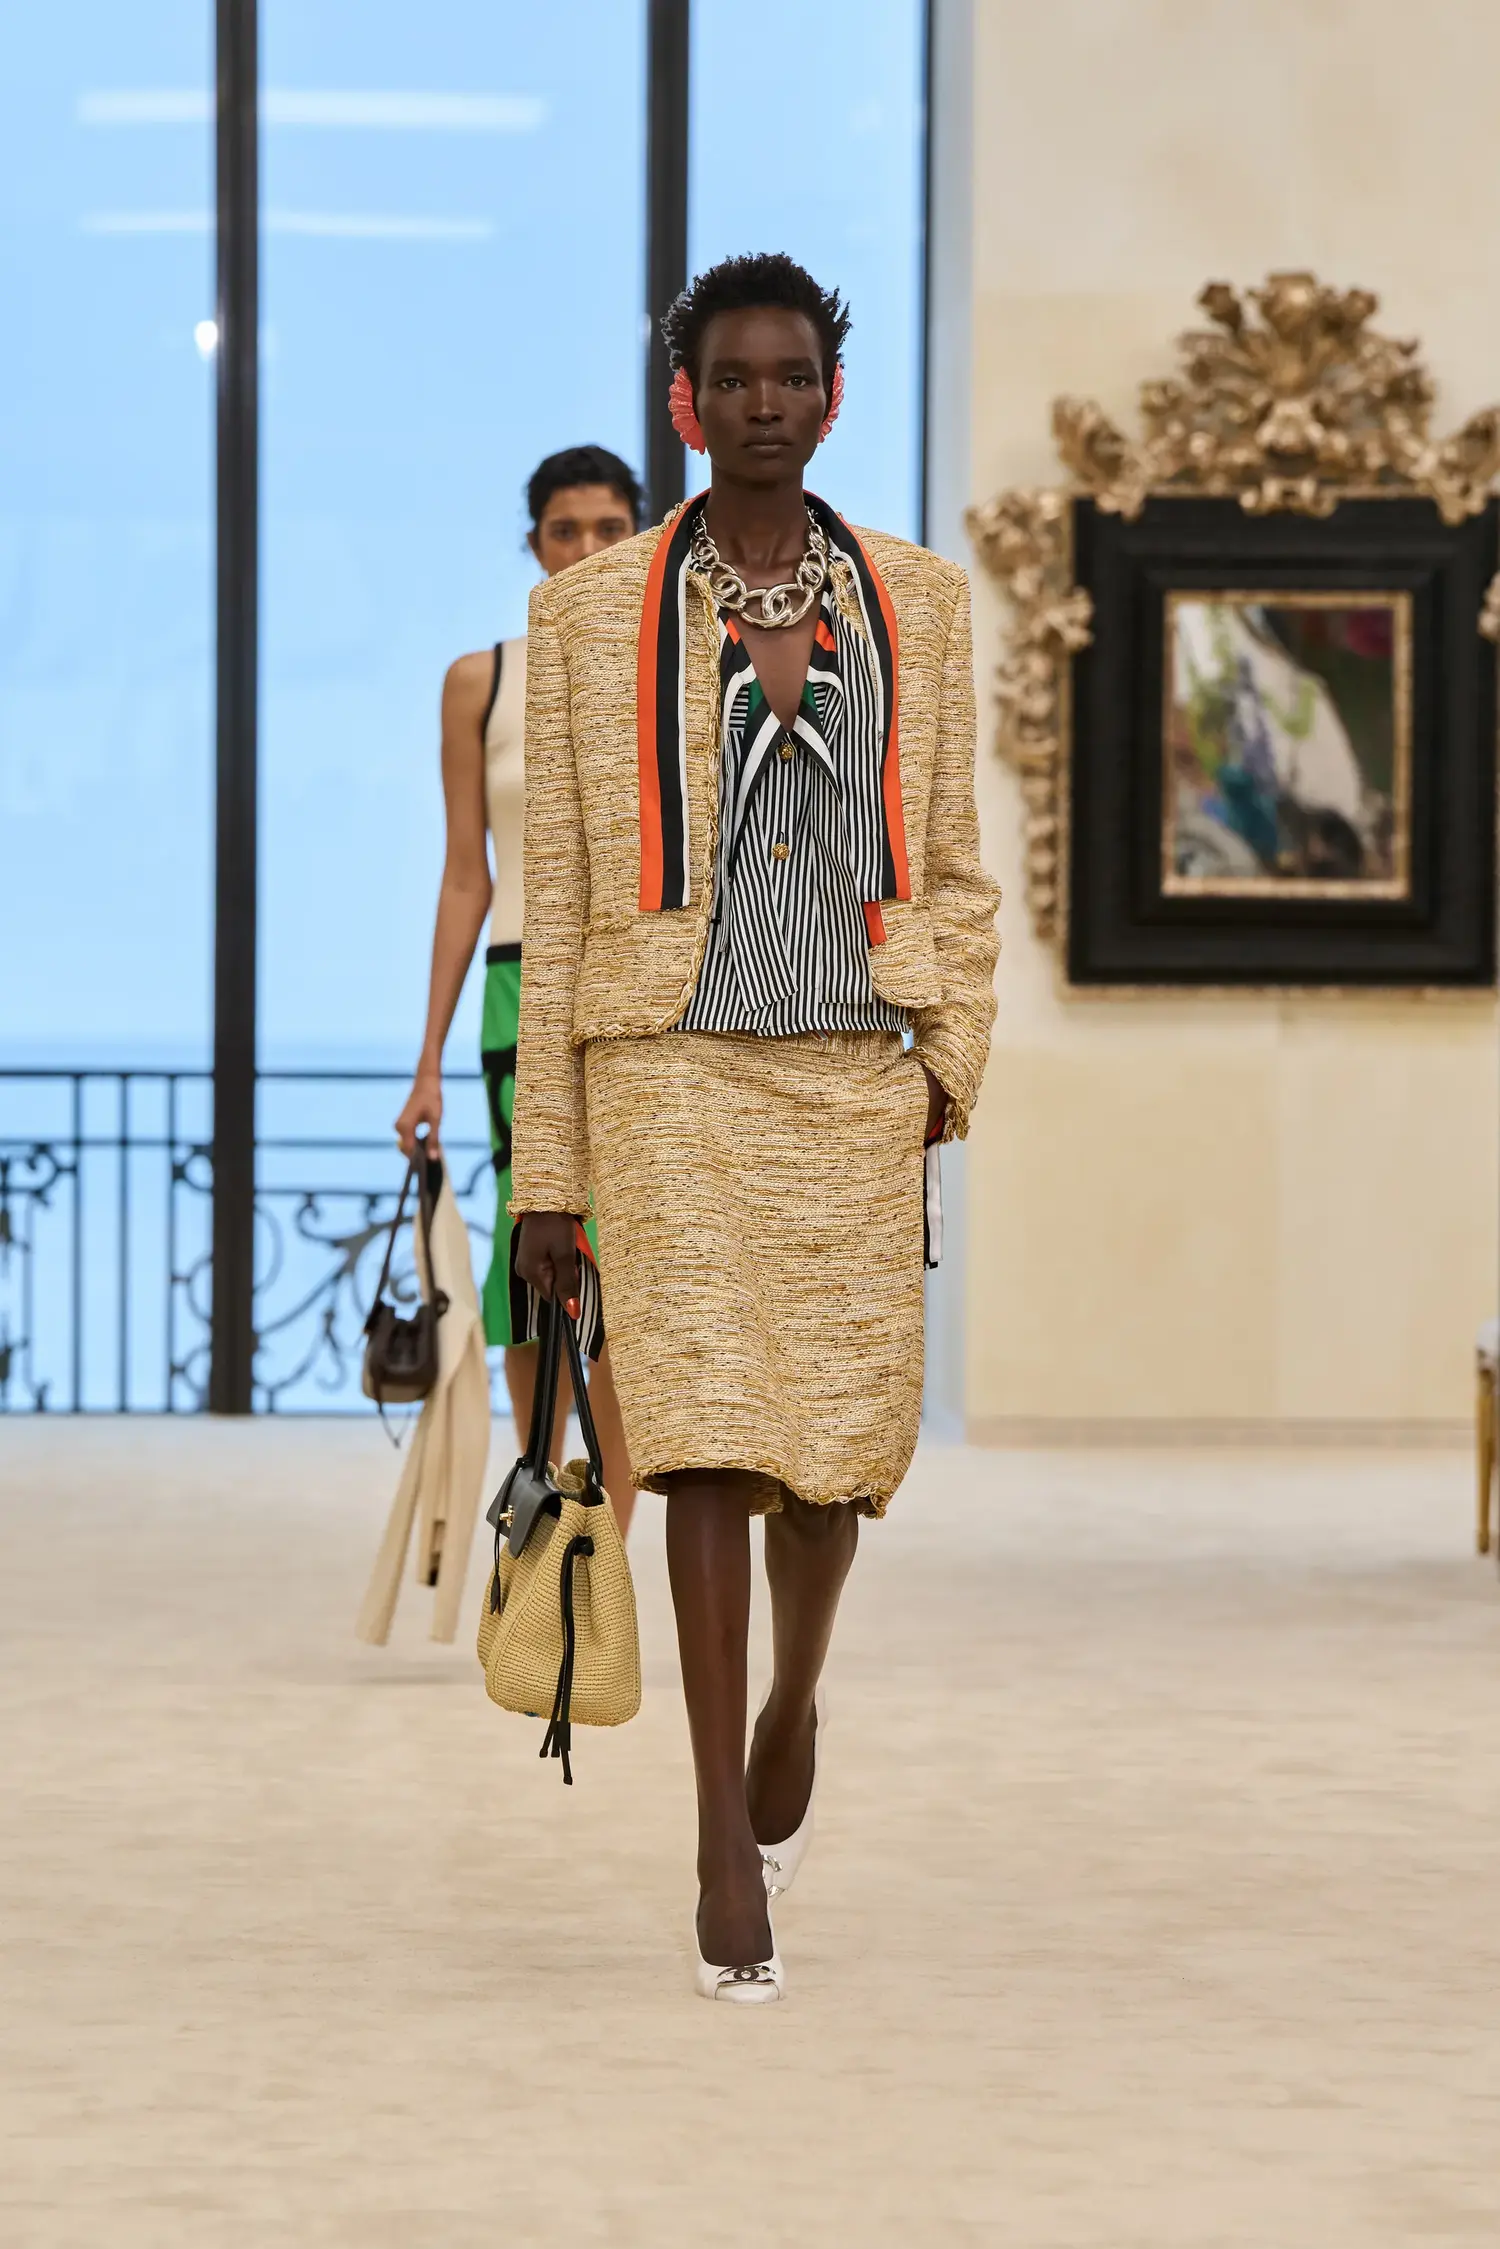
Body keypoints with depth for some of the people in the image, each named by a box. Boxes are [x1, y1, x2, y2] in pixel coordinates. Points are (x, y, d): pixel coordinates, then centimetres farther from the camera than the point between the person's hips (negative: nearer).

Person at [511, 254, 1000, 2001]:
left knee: (841, 1442, 3)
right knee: (709, 1434, -10)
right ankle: (727, 1844, -7)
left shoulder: (915, 607, 8)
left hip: (854, 1073, 2)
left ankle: (792, 1694, 36)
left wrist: (952, 1058, -5)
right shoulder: (592, 615, 2)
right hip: (676, 1071, -2)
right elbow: (557, 895, 3)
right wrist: (545, 1171, 1)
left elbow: (949, 871, 13)